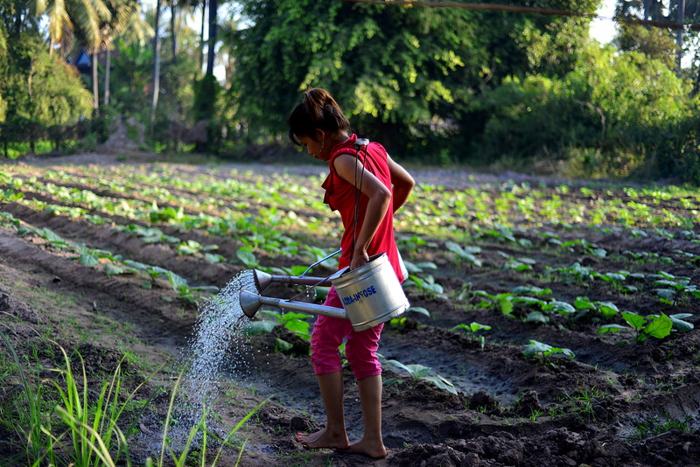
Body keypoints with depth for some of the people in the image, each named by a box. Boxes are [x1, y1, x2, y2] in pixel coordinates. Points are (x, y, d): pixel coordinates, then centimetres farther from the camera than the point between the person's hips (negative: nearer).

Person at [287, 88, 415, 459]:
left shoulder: (344, 159, -16)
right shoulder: (373, 148, 10)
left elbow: (381, 194, -31)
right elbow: (406, 184, 23)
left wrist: (360, 249, -29)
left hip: (362, 265, -9)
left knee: (324, 341, 5)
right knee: (363, 351, 14)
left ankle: (335, 432, 13)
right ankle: (373, 440, 17)